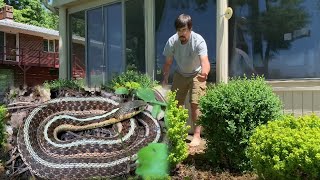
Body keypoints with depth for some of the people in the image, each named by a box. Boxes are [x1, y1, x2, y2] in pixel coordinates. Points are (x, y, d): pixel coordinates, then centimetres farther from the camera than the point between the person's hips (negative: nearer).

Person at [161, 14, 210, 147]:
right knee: (175, 104, 7)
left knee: (195, 104, -13)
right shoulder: (172, 41, -20)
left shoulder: (198, 41, -29)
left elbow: (205, 61, -43)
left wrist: (205, 73, -64)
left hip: (196, 75, -4)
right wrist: (164, 79, -17)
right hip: (180, 74, 4)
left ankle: (197, 135, 0)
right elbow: (168, 63, -9)